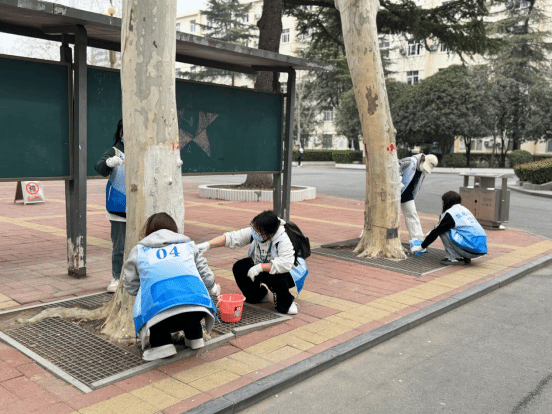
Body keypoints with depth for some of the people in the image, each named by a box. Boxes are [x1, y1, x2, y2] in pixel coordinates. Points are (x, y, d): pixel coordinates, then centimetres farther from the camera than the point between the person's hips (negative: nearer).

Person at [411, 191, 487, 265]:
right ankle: (465, 258, 13)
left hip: (472, 247, -8)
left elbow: (436, 232, 2)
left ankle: (454, 258, -2)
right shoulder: (464, 209, 20)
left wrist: (421, 246, 12)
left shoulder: (450, 213, -4)